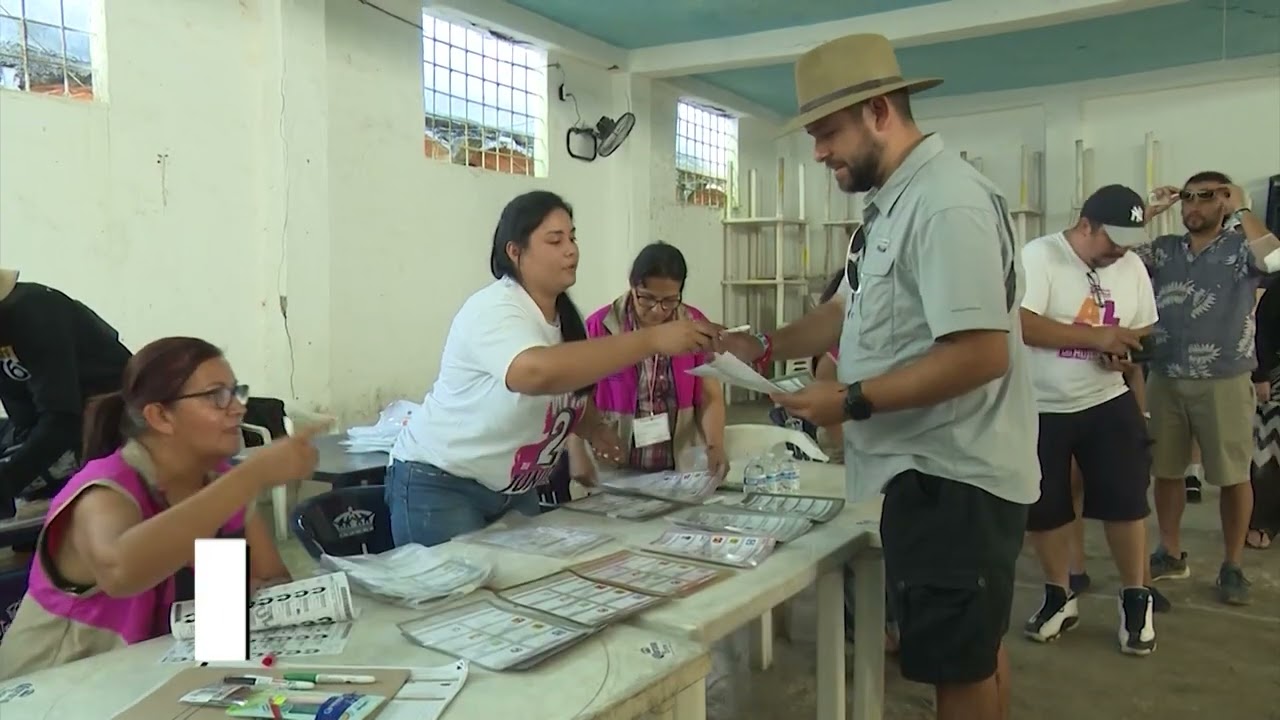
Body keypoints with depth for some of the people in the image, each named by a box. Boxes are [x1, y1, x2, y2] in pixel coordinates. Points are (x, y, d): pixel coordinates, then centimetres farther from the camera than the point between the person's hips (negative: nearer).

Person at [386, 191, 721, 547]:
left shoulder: (561, 314, 2)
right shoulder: (495, 309, -24)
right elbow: (538, 373, -45)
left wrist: (589, 426, -2)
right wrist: (652, 339, -44)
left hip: (512, 489, 8)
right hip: (440, 485, -8)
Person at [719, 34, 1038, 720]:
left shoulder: (947, 203, -22)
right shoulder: (894, 201, 11)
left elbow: (981, 354, -29)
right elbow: (855, 311, 17)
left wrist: (852, 401, -23)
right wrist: (764, 346, 4)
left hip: (951, 475, -10)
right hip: (937, 467, 10)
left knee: (959, 664, 7)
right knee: (974, 648, 25)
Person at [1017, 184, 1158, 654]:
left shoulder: (1132, 266, 3)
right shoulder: (1038, 256, -15)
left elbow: (1143, 331, 13)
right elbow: (1020, 324, -26)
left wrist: (1129, 355, -10)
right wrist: (1096, 337, -27)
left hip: (1108, 403, 4)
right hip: (1041, 409, -3)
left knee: (1125, 501, 3)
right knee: (1043, 509, 7)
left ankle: (1135, 598, 24)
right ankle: (1060, 597, 28)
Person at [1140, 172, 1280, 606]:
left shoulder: (1241, 247, -3)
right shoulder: (1164, 249, 7)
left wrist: (1242, 209, -15)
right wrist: (1150, 212, -4)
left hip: (1224, 382, -3)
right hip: (1164, 380, 4)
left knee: (1233, 476, 5)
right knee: (1166, 471, 11)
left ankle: (1232, 566, 19)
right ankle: (1171, 554, 26)